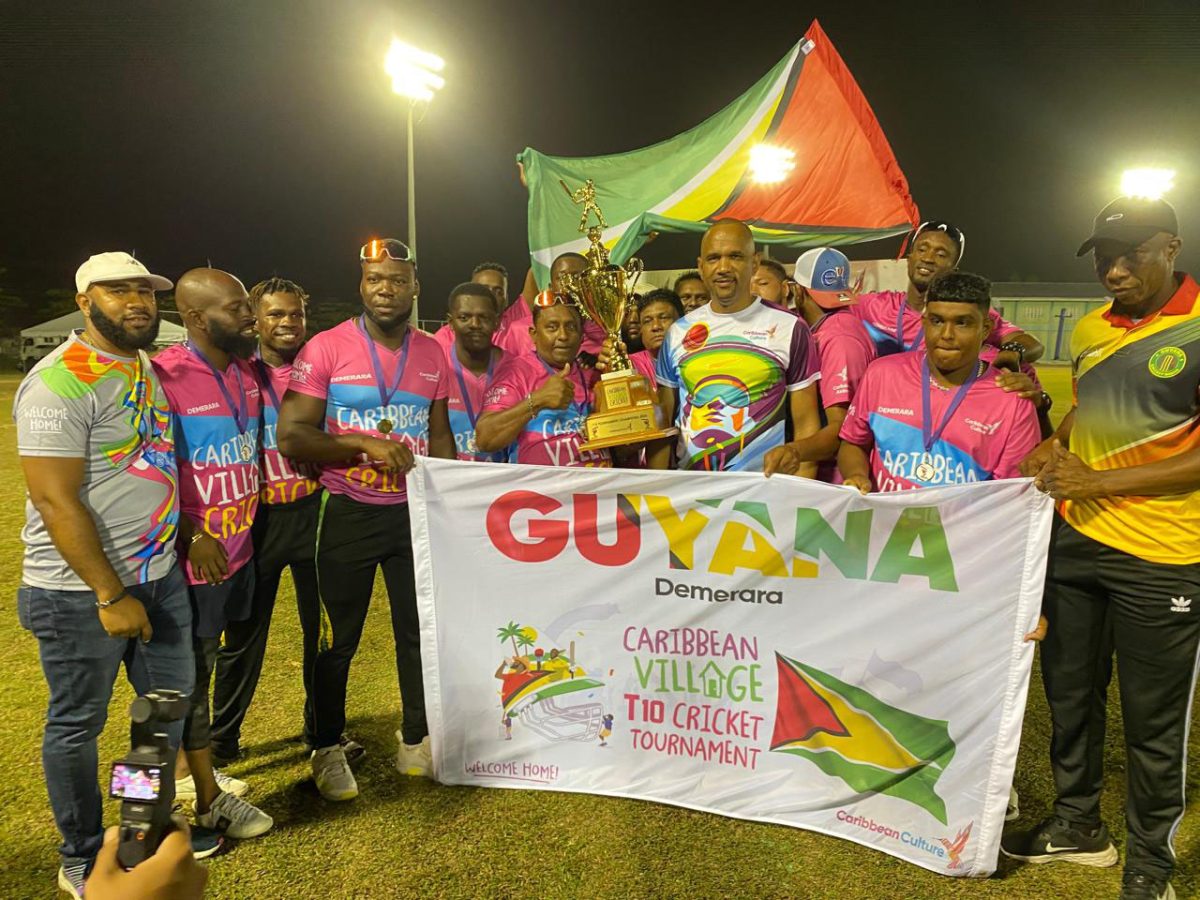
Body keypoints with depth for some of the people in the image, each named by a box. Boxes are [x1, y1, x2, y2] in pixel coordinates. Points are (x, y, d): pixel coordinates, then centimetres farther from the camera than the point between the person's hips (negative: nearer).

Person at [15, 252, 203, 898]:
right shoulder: (61, 382, -17)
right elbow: (55, 500, -21)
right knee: (78, 725, 11)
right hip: (83, 593, -8)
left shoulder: (147, 368, 8)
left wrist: (184, 538, 12)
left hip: (160, 577, 8)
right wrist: (112, 595, -18)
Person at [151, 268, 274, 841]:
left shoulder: (247, 371, 5)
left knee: (200, 666, 21)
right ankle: (210, 798, 23)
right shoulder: (165, 376, -19)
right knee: (191, 676, 8)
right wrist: (194, 539, -17)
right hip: (194, 556, -7)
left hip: (237, 546, 7)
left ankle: (186, 770, 39)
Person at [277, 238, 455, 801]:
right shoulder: (326, 348, -9)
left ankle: (415, 741, 33)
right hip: (349, 515, -3)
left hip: (416, 511, 4)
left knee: (420, 629, 13)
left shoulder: (432, 354, 5)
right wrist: (365, 444, -23)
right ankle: (327, 749, 30)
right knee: (338, 639, 9)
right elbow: (291, 438, -13)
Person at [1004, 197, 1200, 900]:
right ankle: (1079, 823, 38)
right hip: (1075, 540, 6)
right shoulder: (1090, 330, 8)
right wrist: (1054, 445, 3)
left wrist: (1100, 482, -19)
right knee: (1070, 690, 18)